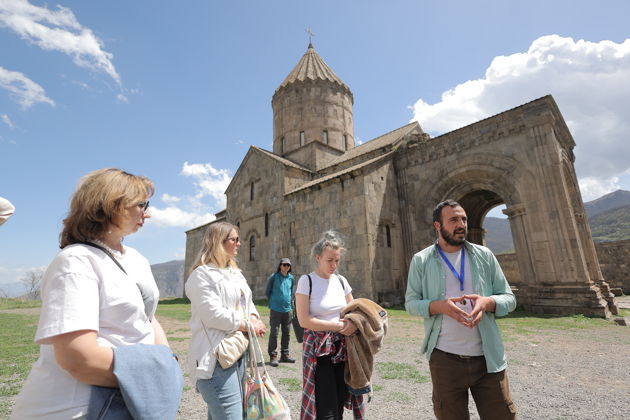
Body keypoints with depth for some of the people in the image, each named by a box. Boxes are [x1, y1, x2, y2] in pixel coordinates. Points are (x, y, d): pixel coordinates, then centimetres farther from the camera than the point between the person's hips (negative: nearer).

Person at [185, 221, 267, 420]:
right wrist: (248, 325, -13)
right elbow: (213, 315, -19)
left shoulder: (235, 273, 15)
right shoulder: (202, 274, -12)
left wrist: (253, 318, -4)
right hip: (216, 356, -8)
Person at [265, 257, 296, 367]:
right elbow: (267, 292, 2)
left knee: (286, 333, 12)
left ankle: (284, 355, 25)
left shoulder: (291, 278, 5)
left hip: (288, 309, 5)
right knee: (274, 333, 1)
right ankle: (273, 356, 12)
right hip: (275, 310, -5)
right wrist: (274, 301, 8)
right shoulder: (273, 277, -8)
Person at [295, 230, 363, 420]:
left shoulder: (341, 281, 5)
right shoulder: (306, 281, -11)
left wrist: (352, 323, -8)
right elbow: (304, 320, -15)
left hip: (342, 348, 5)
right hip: (318, 350, -5)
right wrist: (339, 326, -14)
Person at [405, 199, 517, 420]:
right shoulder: (421, 260, -4)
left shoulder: (484, 255, 2)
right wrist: (439, 306, -22)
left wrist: (487, 302, -18)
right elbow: (411, 303, -2)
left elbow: (509, 298, 4)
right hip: (444, 358, -1)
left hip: (488, 357, 2)